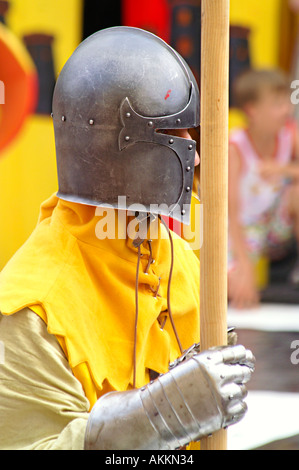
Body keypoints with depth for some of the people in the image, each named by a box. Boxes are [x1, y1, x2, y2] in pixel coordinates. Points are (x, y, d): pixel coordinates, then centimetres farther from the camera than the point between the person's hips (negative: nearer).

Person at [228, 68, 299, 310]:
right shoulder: (235, 148, -23)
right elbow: (232, 211, -29)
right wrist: (245, 265, -38)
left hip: (278, 225, 4)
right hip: (244, 229, -4)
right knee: (236, 288, -29)